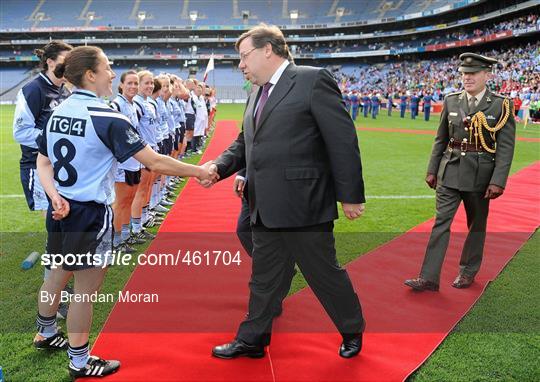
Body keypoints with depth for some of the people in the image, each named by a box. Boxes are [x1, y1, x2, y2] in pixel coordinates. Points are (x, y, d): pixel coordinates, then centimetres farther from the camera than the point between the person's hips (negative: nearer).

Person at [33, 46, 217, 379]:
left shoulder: (57, 112, 4)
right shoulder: (108, 118, -18)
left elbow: (43, 163, 4)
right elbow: (154, 161, -19)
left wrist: (56, 197, -7)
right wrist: (199, 172, -10)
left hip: (61, 210, 8)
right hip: (90, 214, -8)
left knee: (59, 273, 27)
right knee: (86, 289, 6)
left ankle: (46, 333, 48)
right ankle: (80, 363, 21)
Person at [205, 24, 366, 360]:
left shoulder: (313, 80, -10)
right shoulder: (258, 94, 15)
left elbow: (343, 141, -12)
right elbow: (245, 144, 19)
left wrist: (351, 195, -12)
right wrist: (218, 167, 0)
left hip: (304, 205, -7)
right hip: (267, 207, 7)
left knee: (324, 273, 9)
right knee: (263, 278, 17)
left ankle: (353, 331, 32)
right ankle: (252, 340, 32)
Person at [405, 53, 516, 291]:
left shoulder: (501, 106, -5)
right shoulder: (451, 101, 4)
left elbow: (506, 147, -8)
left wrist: (498, 181, -15)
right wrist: (432, 170, 9)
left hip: (480, 176, -2)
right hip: (450, 173, 2)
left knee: (477, 225, 11)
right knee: (441, 223, -2)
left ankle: (468, 272, 29)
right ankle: (429, 278, 0)